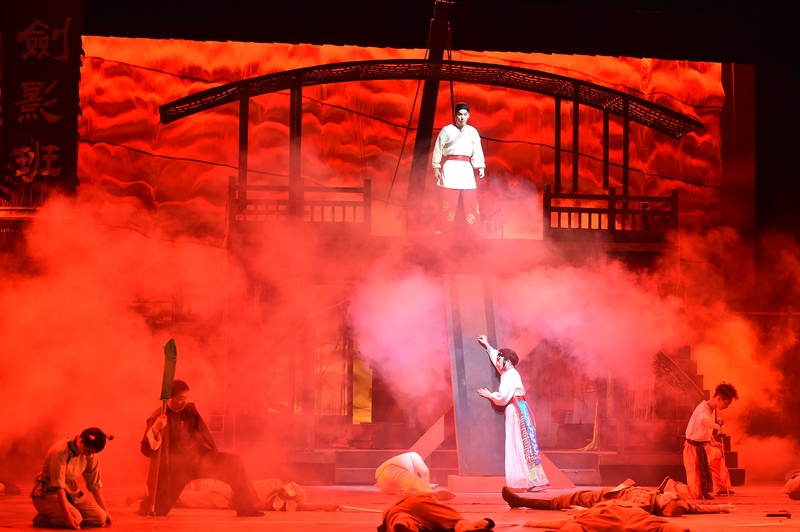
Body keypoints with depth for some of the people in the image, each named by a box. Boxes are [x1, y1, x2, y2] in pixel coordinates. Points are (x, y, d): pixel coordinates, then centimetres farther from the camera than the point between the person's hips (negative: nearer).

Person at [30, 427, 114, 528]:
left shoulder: (90, 454, -7)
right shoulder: (60, 451, -27)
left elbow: (95, 484, 1)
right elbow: (58, 485, -30)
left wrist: (106, 512, -1)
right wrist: (67, 515, -35)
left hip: (71, 493, 8)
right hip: (47, 494, -8)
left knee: (100, 517, -13)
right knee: (75, 518, -33)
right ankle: (43, 519, -6)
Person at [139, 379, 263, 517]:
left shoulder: (190, 410, 7)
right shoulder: (157, 418, -9)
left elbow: (203, 434, 19)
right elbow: (147, 450, -16)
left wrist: (215, 458, 15)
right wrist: (155, 429, -33)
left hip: (200, 459, 4)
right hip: (176, 468, -4)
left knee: (234, 461, -14)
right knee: (158, 512, -11)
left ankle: (245, 508, -9)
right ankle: (146, 505, 29)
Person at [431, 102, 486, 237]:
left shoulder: (473, 132, 9)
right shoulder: (446, 130, 1)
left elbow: (477, 150, 7)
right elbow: (438, 150, 3)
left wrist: (480, 167, -4)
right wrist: (436, 167, 0)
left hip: (466, 168, 3)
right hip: (451, 167, -3)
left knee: (471, 201, 1)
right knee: (449, 201, -7)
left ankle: (477, 232, 6)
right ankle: (440, 231, 0)